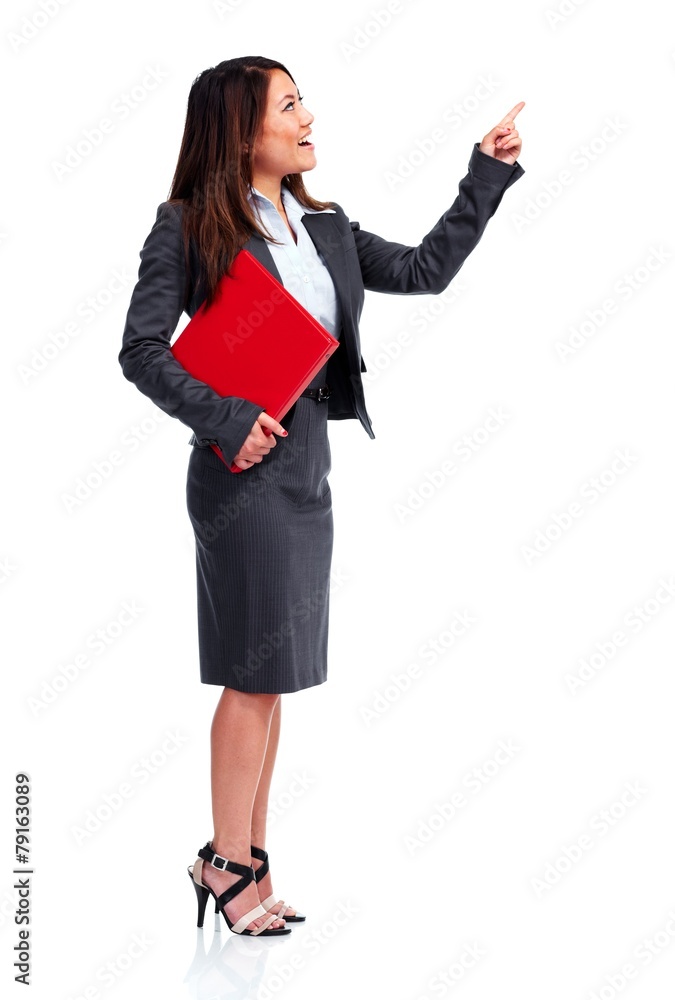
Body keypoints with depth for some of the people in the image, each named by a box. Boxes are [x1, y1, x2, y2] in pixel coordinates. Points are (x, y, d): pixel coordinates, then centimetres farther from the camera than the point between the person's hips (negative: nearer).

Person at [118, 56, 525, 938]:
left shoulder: (327, 229, 14)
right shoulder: (190, 226, -6)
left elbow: (425, 270, 15)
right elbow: (141, 348, -9)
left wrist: (489, 174, 11)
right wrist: (225, 420, -19)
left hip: (307, 464, 7)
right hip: (245, 465, -7)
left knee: (270, 675, 10)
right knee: (256, 674, -3)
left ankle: (247, 855, 20)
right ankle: (229, 861, 10)